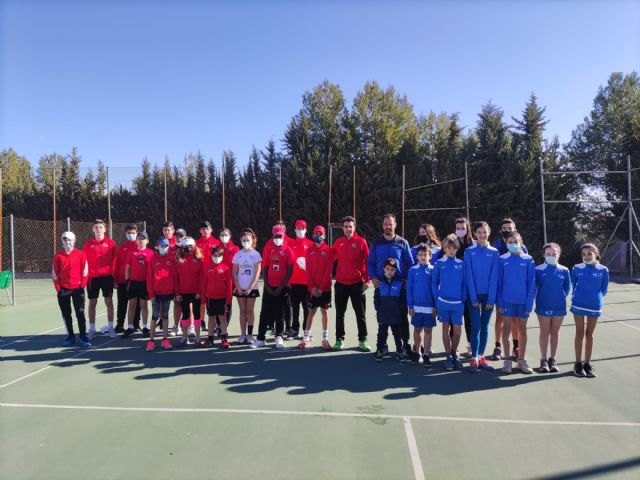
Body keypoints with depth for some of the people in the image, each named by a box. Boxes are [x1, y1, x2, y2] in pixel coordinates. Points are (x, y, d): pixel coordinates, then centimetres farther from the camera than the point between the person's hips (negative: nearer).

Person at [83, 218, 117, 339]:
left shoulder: (111, 243, 0)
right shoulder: (88, 244, 2)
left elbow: (114, 259, 2)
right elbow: (85, 261, 1)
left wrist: (113, 274, -2)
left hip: (107, 276, -1)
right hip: (93, 277, 1)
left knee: (109, 302, 5)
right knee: (92, 303, 7)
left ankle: (110, 327, 14)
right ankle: (92, 329, 16)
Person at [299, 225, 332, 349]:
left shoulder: (328, 250, -1)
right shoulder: (310, 251, 5)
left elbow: (329, 270, -6)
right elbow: (308, 270, 1)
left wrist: (322, 287, -11)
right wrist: (312, 287, -9)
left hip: (325, 288, -1)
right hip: (312, 288, 2)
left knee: (325, 311, 4)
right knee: (311, 312, 7)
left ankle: (325, 339, 10)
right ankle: (306, 338, 13)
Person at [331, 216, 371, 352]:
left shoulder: (361, 241, -4)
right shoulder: (338, 242, 4)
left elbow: (367, 262, -5)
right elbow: (330, 258, 9)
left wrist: (367, 280, -9)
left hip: (357, 283, -2)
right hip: (341, 283, 3)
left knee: (360, 313, 6)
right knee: (340, 313, 10)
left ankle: (362, 340, 16)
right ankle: (339, 339, 20)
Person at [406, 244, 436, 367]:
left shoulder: (433, 270, -2)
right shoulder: (413, 270, -2)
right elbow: (409, 289, 0)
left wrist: (436, 306, -3)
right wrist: (410, 306, -3)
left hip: (430, 307, 0)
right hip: (416, 306, 1)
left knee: (428, 330, 6)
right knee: (417, 329, 12)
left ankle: (426, 355, 16)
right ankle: (416, 352, 28)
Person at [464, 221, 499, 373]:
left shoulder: (494, 252, 1)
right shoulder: (469, 252, -3)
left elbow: (494, 277, -3)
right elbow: (469, 276, -6)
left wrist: (491, 298, -8)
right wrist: (474, 297, -11)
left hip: (488, 295, 2)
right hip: (474, 295, -2)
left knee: (485, 326, 9)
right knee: (476, 326, -4)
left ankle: (481, 356, 19)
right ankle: (474, 358, 3)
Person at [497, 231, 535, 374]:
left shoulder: (528, 260, -3)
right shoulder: (502, 260, -2)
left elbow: (532, 283, -2)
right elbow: (499, 282, -1)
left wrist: (529, 303, -7)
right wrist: (500, 302, -5)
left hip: (523, 301, 0)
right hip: (507, 300, 0)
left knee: (522, 329, 10)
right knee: (506, 328, 6)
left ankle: (521, 360, 22)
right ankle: (507, 359, 16)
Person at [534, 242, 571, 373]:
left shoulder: (564, 270, 0)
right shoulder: (538, 270, -7)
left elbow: (567, 287, 11)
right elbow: (533, 287, -2)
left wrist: (560, 298, 7)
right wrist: (542, 299, 3)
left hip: (559, 306, 2)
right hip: (543, 306, -2)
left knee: (555, 333, 11)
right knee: (544, 333, 5)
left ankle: (553, 360, 22)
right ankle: (544, 360, 13)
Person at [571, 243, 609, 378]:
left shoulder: (603, 270, -3)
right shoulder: (577, 269, -3)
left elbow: (604, 289, 7)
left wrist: (597, 298, 1)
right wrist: (577, 298, 6)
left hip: (594, 305, 1)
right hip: (578, 304, -1)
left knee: (589, 334, 10)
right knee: (580, 333, 5)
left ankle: (587, 364, 19)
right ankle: (578, 363, 12)